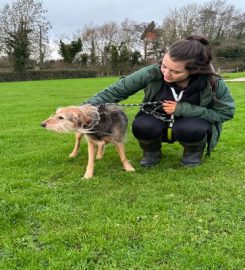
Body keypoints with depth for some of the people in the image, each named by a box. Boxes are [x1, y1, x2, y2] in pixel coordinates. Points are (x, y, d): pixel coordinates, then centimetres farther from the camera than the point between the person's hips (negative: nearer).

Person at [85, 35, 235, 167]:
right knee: (141, 126, -32)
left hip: (192, 125, 0)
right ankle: (152, 152, 3)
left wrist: (183, 109, -28)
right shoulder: (153, 73, -27)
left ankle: (194, 151, 1)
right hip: (158, 124, 1)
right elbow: (116, 91, -19)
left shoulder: (212, 83, -28)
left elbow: (226, 112, -17)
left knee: (191, 128, -36)